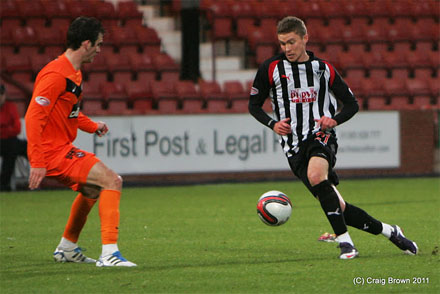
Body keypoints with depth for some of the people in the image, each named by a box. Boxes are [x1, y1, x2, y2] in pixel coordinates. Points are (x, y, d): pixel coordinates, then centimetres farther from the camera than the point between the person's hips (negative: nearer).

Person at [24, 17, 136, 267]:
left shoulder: (74, 73, 13)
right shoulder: (56, 75, -19)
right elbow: (33, 117, -23)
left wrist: (93, 126, 10)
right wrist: (37, 162, -26)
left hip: (63, 148, 11)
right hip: (53, 152, -11)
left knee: (93, 188, 29)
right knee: (111, 181, -18)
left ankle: (67, 248, 42)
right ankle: (109, 253, -22)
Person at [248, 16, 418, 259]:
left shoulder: (323, 69, 7)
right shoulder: (270, 69, 3)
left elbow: (351, 104, 14)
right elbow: (254, 105, 12)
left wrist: (335, 119, -7)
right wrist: (273, 124, -7)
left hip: (321, 136, -1)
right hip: (294, 146, 1)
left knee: (316, 176, -36)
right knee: (338, 208, -4)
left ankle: (344, 241, -29)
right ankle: (388, 231, 14)